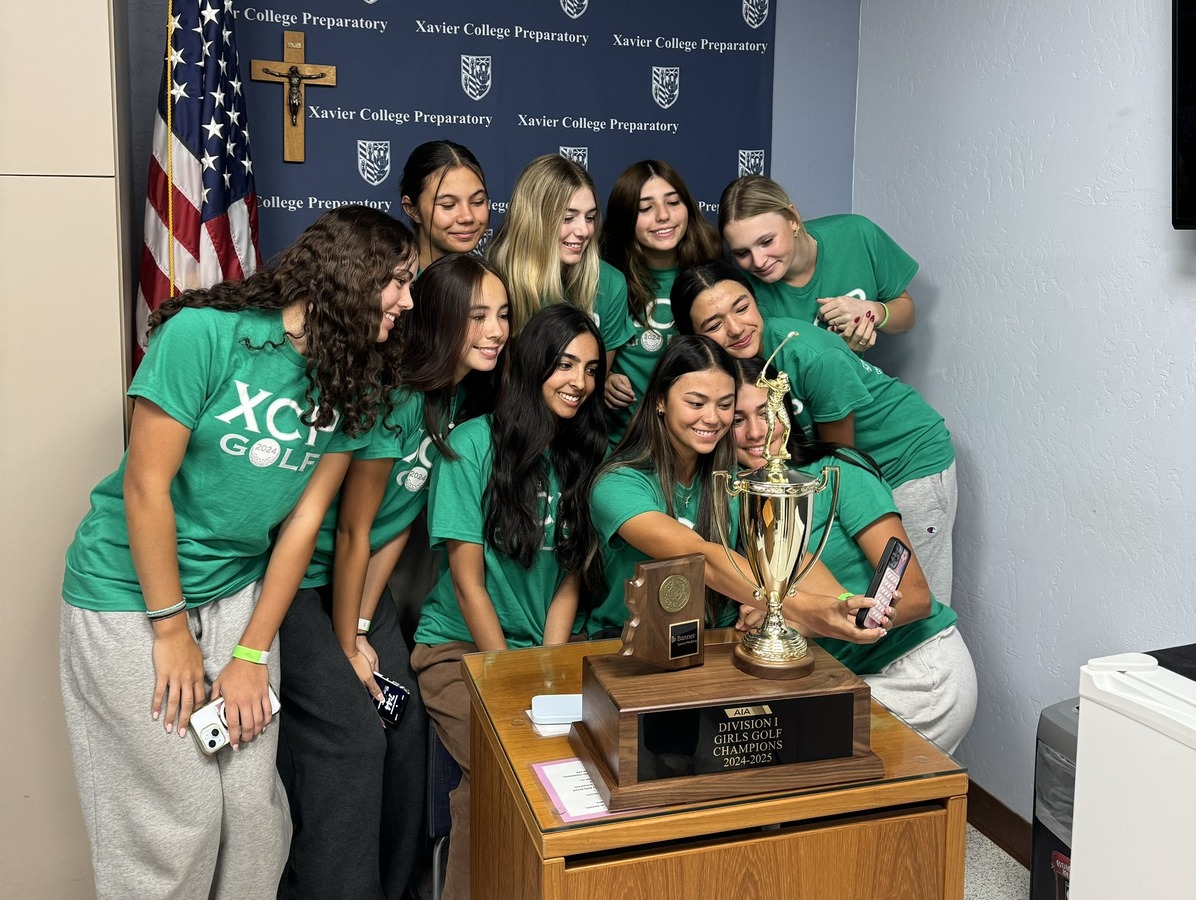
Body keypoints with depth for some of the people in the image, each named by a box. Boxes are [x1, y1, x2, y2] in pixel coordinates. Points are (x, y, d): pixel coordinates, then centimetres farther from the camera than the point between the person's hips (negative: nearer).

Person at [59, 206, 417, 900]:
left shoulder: (358, 384, -2)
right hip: (132, 595, -5)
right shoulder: (207, 334, -19)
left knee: (256, 812, 6)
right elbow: (146, 487, -16)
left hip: (239, 591, 5)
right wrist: (172, 630, -11)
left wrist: (252, 654, -3)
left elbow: (304, 520, -2)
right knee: (176, 821, 1)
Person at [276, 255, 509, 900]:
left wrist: (364, 629, 0)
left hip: (357, 581, 8)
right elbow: (352, 532, -18)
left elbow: (401, 525, 2)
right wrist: (347, 647, -9)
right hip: (298, 580, -8)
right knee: (351, 739, -12)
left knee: (405, 727, 6)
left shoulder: (462, 397, 0)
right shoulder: (393, 400, -25)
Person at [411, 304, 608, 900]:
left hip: (545, 648, 4)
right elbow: (467, 578, -9)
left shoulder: (585, 455, 5)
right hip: (461, 645, -4)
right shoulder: (473, 444, -9)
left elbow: (571, 578, 3)